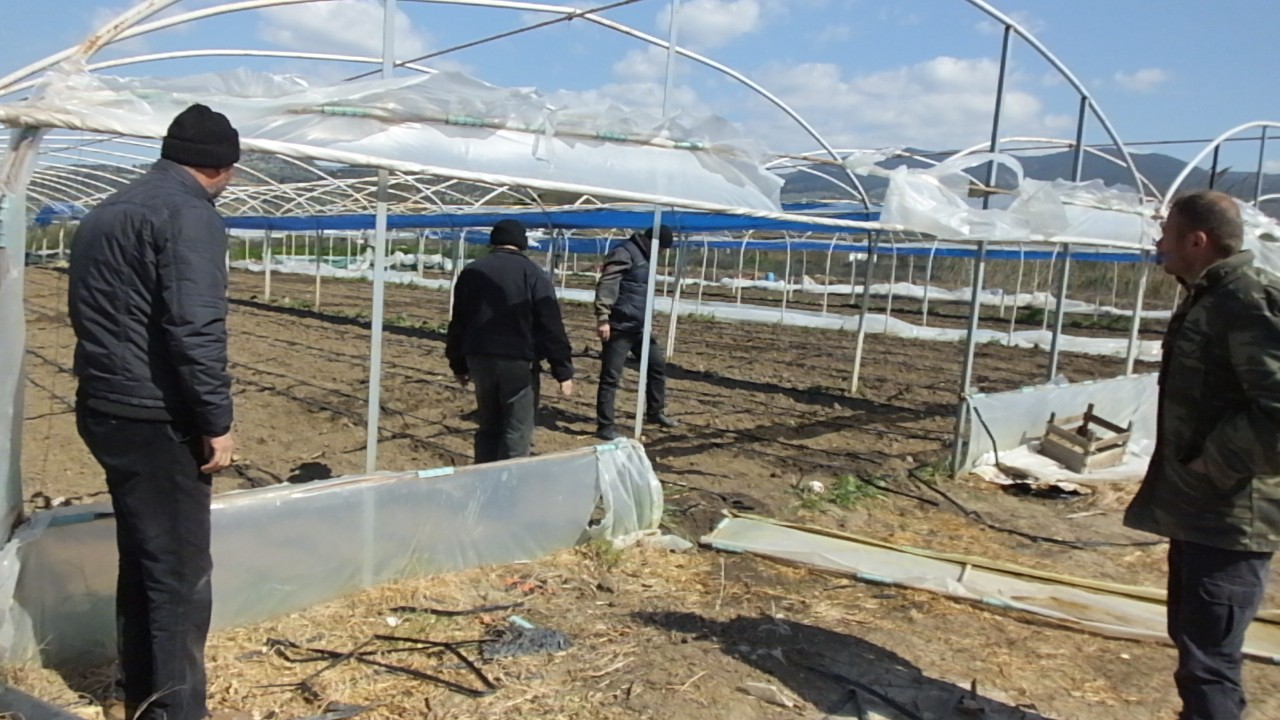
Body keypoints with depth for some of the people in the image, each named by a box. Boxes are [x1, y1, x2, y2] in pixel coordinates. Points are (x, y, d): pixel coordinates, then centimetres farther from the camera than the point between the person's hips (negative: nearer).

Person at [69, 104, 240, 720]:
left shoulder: (105, 213, 17)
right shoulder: (189, 214, -13)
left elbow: (91, 313, 21)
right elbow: (195, 328, -22)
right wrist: (217, 421, -17)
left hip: (104, 410, 10)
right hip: (157, 419, -9)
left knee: (142, 559, 19)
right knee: (180, 572, -1)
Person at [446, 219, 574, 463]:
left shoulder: (471, 272, 10)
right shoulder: (533, 274, -5)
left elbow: (457, 324, 14)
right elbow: (551, 328, -8)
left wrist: (458, 365, 23)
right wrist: (563, 371, -5)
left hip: (479, 359, 5)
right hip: (519, 361, -5)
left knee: (488, 427, 18)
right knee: (517, 432, 3)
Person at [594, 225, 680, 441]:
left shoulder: (644, 256, 16)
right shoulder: (624, 253, -14)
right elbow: (606, 286, -22)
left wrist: (645, 320, 24)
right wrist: (603, 318, -28)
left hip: (638, 326, 10)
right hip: (619, 327, -10)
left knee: (658, 364, 16)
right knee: (611, 377, -4)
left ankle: (654, 413, 30)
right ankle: (605, 426, 3)